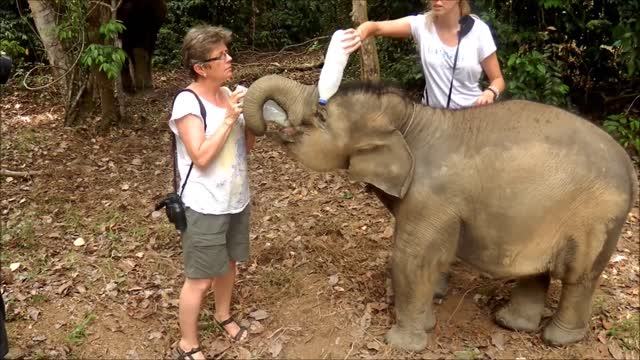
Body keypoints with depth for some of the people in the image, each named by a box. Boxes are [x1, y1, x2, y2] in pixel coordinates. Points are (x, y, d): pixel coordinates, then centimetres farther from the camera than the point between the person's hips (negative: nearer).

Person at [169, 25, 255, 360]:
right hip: (205, 207, -7)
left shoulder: (229, 94, 1)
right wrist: (228, 118, -23)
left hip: (236, 200, 7)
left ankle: (223, 314, 47)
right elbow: (201, 157, -24)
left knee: (229, 262, 23)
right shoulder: (187, 102, -18)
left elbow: (245, 146, 10)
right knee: (200, 278, 4)